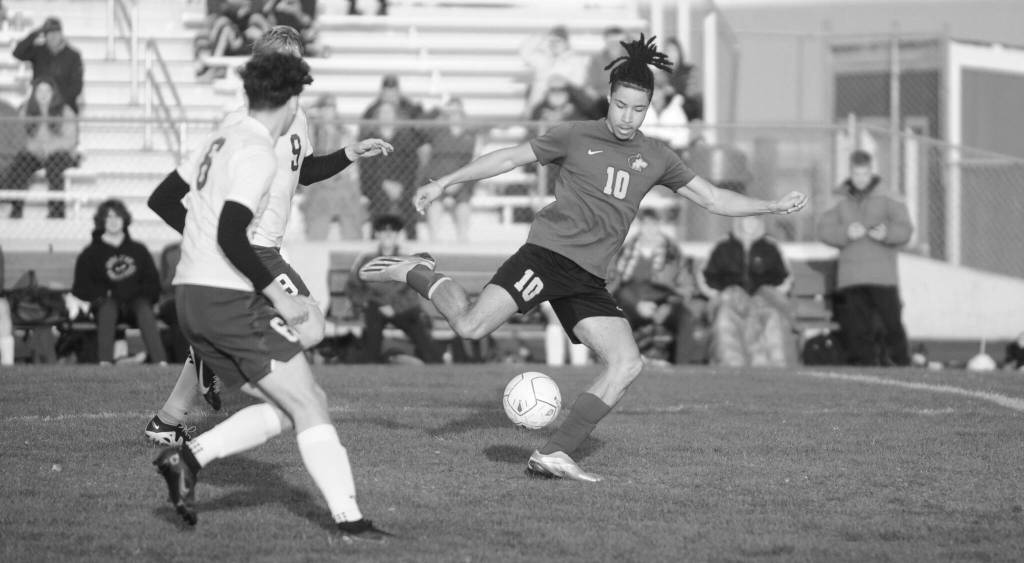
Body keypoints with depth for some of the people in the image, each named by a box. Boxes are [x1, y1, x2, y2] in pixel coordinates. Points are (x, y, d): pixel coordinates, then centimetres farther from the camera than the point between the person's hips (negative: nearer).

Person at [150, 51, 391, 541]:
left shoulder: (229, 130, 14)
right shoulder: (257, 151, -15)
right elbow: (231, 235, -23)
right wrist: (280, 297, -18)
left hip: (191, 295, 9)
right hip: (231, 299, -9)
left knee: (282, 409, 12)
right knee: (309, 405, -7)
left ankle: (188, 457, -1)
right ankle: (349, 520, -13)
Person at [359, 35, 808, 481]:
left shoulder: (656, 158, 17)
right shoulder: (576, 137, 5)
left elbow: (713, 199, 22)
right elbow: (510, 158, 11)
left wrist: (773, 206, 13)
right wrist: (444, 183, 10)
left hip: (587, 278, 5)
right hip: (548, 253, -5)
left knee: (627, 364, -11)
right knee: (470, 326, -22)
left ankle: (553, 454, -8)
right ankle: (418, 275, 8)